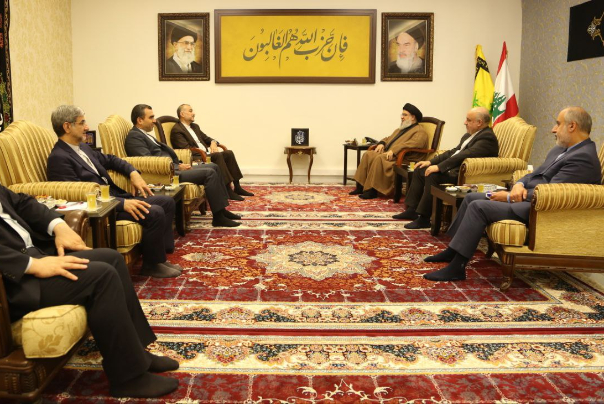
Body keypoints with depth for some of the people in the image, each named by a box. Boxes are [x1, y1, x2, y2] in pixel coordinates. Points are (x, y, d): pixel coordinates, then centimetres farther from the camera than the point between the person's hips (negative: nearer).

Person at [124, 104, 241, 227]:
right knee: (209, 173, -19)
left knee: (213, 166, 8)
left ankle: (222, 210, 7)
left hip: (172, 168, 11)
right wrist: (178, 167, -15)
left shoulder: (144, 134, 21)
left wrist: (179, 164, 4)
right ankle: (218, 217, -15)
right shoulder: (134, 137, -11)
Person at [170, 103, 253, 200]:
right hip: (195, 158, -9)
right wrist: (205, 152, -19)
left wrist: (213, 142, 2)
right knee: (218, 155, -31)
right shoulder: (177, 130, -5)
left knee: (229, 153, -12)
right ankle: (228, 190, -33)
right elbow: (186, 149, -15)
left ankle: (237, 187, -12)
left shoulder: (195, 126, 23)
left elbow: (206, 138, 27)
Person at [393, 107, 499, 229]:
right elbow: (453, 152, 20)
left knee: (432, 175, -30)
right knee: (419, 170, 7)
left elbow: (465, 155, -26)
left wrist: (439, 167, -27)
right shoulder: (470, 135, 16)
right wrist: (430, 162, 9)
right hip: (453, 168, 11)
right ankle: (412, 210, 8)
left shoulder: (487, 137, -15)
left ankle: (424, 218, -22)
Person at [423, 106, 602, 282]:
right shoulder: (561, 149, 13)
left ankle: (456, 267, -20)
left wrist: (510, 197, -16)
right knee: (471, 198, 9)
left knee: (479, 206, -24)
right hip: (524, 196, 11)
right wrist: (519, 184, -5)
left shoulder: (583, 158, -18)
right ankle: (452, 251, 16)